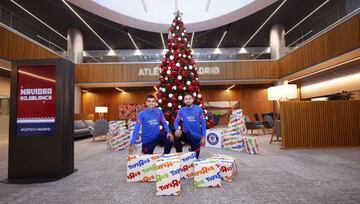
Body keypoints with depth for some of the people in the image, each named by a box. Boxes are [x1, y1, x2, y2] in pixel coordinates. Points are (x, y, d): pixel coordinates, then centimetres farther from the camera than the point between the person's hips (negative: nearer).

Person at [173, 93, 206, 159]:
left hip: (196, 136, 0)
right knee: (177, 138, -31)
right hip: (186, 134, 0)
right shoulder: (181, 110, -4)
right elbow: (176, 121, -4)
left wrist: (203, 137, -10)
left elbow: (203, 123, -5)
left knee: (195, 157, 9)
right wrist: (177, 129, -27)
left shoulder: (198, 109, -8)